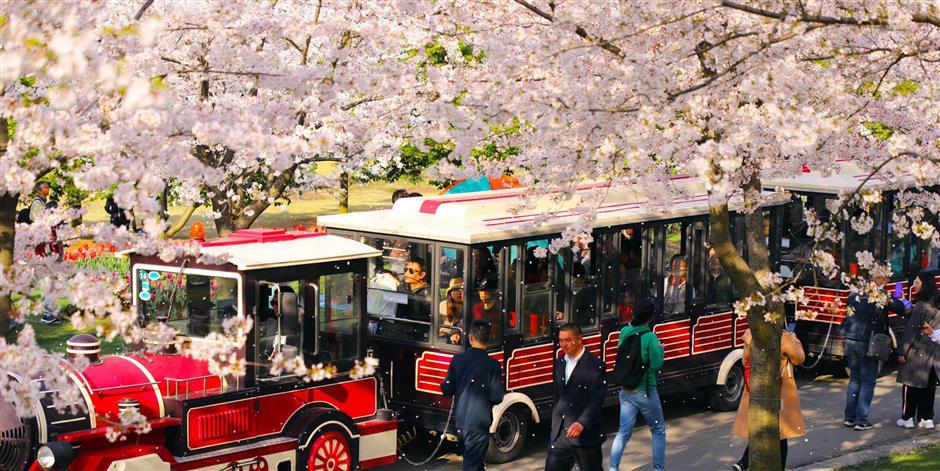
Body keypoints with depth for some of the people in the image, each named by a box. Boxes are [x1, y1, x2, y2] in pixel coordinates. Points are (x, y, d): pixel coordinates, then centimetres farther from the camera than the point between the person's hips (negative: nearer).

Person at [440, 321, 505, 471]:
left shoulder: (458, 359, -3)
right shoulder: (492, 364, -12)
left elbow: (447, 390, 0)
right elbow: (497, 397, -12)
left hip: (460, 420, 4)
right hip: (479, 423, -4)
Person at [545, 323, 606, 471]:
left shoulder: (594, 365, -11)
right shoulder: (560, 363, 12)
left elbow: (596, 399, -18)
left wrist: (582, 423, -30)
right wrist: (555, 424, 16)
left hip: (585, 434, -6)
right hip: (560, 434, 6)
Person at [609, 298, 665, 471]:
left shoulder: (625, 332, -1)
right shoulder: (649, 337, -19)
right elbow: (656, 364, -14)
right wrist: (660, 349, 1)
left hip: (626, 391, 5)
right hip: (645, 392, -5)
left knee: (623, 433, 9)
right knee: (658, 431, 14)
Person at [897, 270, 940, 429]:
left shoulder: (921, 306, -16)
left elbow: (911, 331, -15)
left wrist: (902, 352, -12)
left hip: (917, 351, -7)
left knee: (910, 385, 3)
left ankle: (907, 418, 7)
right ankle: (926, 418, 13)